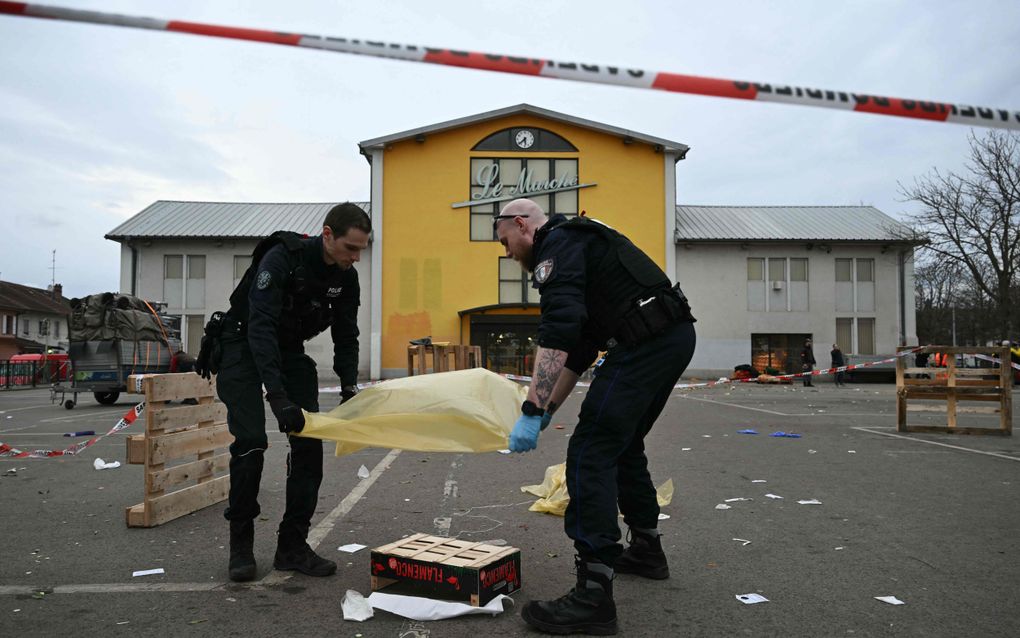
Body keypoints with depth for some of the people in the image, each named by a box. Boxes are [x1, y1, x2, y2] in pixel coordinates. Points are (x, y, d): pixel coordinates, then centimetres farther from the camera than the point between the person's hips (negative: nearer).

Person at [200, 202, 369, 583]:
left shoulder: (346, 278, -9)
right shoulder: (282, 259, -29)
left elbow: (346, 337, 1)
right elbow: (260, 327, -37)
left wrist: (349, 388, -13)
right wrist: (276, 395, -46)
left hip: (289, 350, 6)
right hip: (243, 347, -6)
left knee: (309, 442, -5)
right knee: (250, 443, -14)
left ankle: (292, 546, 3)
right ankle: (241, 545, 4)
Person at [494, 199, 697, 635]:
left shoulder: (556, 246, -5)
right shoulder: (575, 244, 27)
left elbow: (557, 334, -21)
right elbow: (578, 348, 27)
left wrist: (531, 412, -21)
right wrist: (548, 409, 25)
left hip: (647, 342, -11)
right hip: (675, 336, 11)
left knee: (589, 454, -10)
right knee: (624, 444, 24)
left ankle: (593, 597, -9)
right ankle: (646, 550, 39)